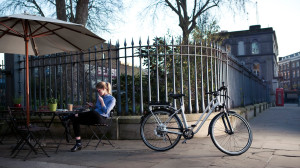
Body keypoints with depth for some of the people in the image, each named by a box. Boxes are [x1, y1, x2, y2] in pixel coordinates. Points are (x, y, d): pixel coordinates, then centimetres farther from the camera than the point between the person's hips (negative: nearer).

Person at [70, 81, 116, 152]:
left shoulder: (112, 99, 1)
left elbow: (106, 111, -10)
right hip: (94, 117, 7)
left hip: (101, 118, -7)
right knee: (75, 119, -14)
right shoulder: (99, 96, 21)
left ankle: (77, 115, -14)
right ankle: (78, 143, -16)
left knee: (93, 113, -43)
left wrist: (101, 101, -8)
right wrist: (92, 106, 10)